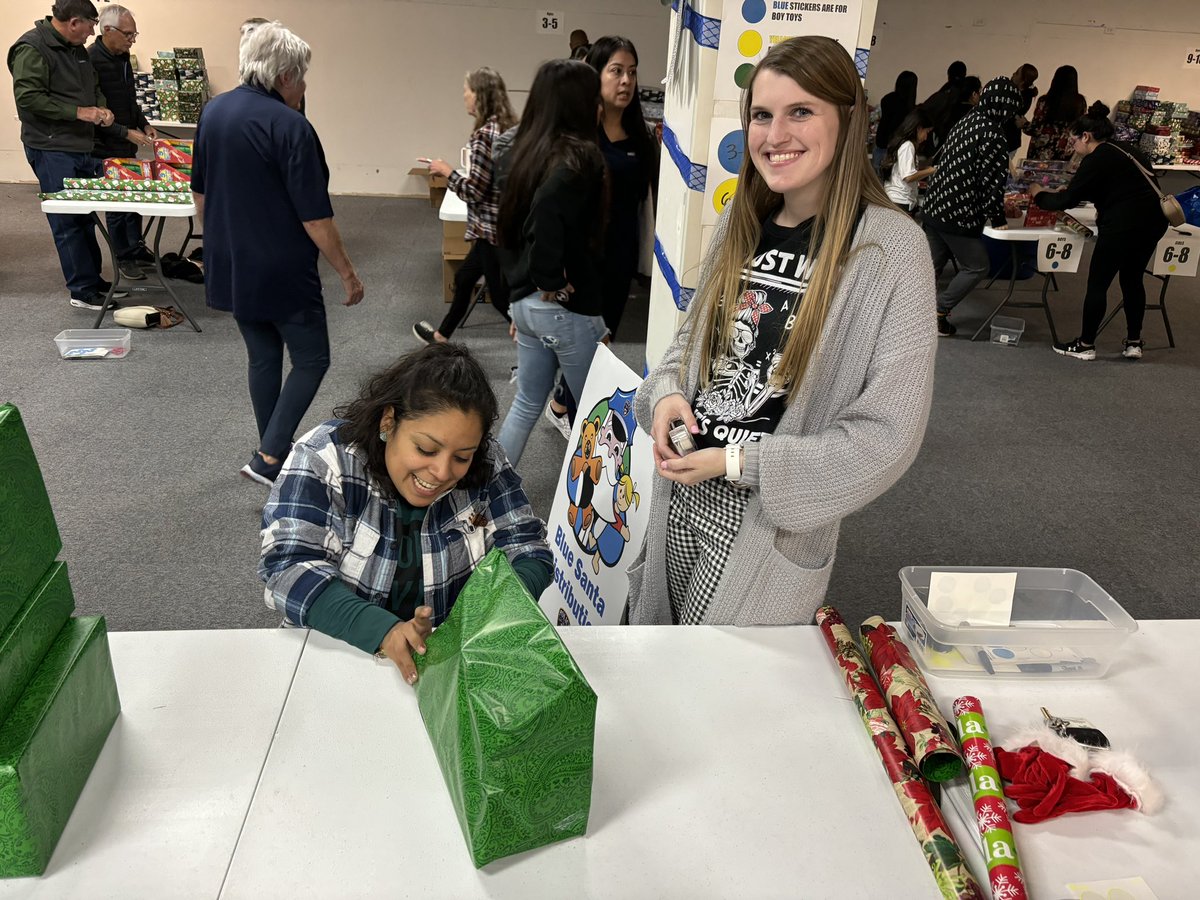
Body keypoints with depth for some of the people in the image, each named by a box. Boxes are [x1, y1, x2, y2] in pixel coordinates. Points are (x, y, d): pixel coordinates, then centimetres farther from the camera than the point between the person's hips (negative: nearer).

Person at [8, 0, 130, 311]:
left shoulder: (77, 49, 13)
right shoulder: (32, 49, -15)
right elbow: (27, 97, -21)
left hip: (82, 146, 9)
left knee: (84, 218, 15)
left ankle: (93, 280, 24)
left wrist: (101, 107, 5)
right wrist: (78, 111, -22)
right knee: (68, 222, -3)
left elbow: (93, 86, 26)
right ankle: (83, 291, 2)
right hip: (53, 150, -9)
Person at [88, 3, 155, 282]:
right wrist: (126, 132, -23)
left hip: (127, 145, 8)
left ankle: (136, 248, 28)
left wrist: (144, 124, 6)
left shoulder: (123, 57, 8)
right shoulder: (91, 60, -19)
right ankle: (124, 257, 14)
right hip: (106, 147, -8)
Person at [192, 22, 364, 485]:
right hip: (282, 272, -8)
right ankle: (268, 458, 0)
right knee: (311, 359, 7)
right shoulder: (290, 127, -19)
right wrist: (347, 272, -10)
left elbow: (200, 192, 14)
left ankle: (274, 455, 29)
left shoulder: (213, 112, 4)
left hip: (230, 266, 8)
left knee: (262, 356, 19)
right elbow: (315, 217, -20)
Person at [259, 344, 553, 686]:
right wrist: (384, 631, -33)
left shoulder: (486, 465, -6)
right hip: (342, 650, 0)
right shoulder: (323, 457, -13)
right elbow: (289, 568, -19)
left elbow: (529, 551, -3)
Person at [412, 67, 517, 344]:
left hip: (493, 228, -10)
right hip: (502, 223, 10)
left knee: (502, 295, 0)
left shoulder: (485, 134, -21)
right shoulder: (508, 127, 6)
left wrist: (447, 171, -5)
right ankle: (442, 335, 43)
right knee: (464, 277, 25)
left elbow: (474, 191, -21)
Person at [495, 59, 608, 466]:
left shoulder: (525, 150, 9)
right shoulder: (580, 156, -16)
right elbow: (548, 209, -34)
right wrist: (553, 283, -22)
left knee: (527, 403, 19)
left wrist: (528, 283, 15)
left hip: (524, 301, 8)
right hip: (567, 308, -8)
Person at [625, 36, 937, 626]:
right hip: (682, 495, 6)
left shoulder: (889, 247, -16)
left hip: (775, 523, -5)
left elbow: (886, 435, -18)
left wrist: (738, 459, -19)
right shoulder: (742, 222, 2)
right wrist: (667, 392, -7)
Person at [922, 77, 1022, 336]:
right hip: (959, 215, -8)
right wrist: (999, 218, -4)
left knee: (932, 265, 17)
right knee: (976, 267, 7)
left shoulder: (967, 121, 9)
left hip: (933, 207, 8)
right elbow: (992, 180, -16)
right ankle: (938, 313, 6)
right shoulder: (992, 134, -17)